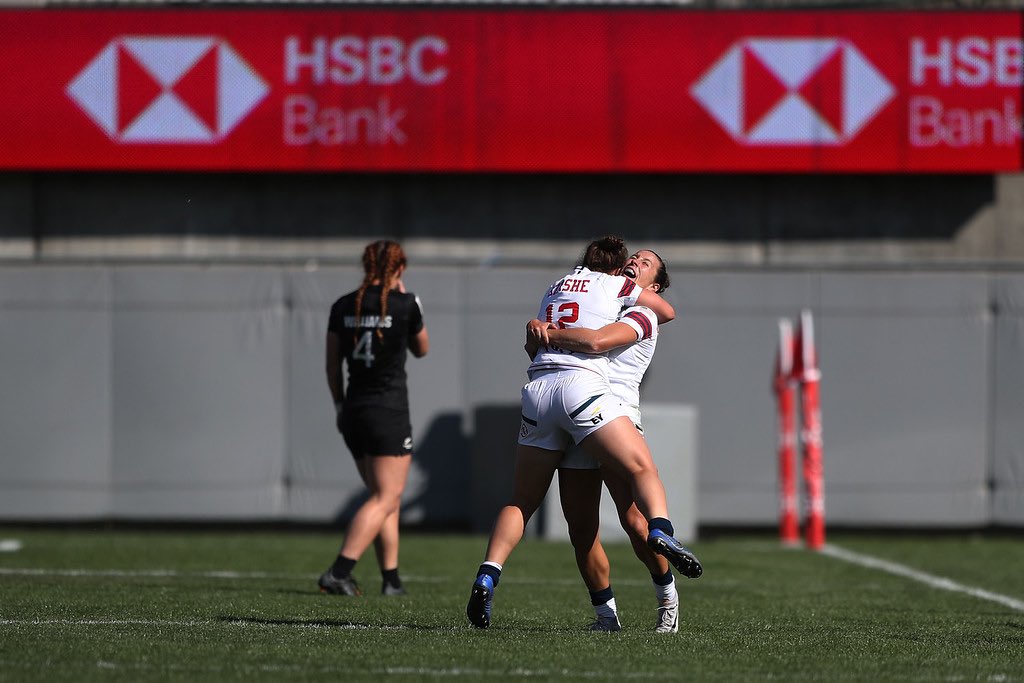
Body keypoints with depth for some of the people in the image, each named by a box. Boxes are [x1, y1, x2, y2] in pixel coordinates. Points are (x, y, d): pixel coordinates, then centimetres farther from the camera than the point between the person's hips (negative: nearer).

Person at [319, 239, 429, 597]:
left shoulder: (343, 307, 4)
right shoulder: (405, 304, -8)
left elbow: (332, 365, 9)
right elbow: (421, 349, 10)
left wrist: (339, 405, 21)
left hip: (353, 410, 6)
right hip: (389, 412, -6)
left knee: (386, 498, 16)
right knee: (386, 498, -5)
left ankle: (391, 578, 14)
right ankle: (338, 572, -19)